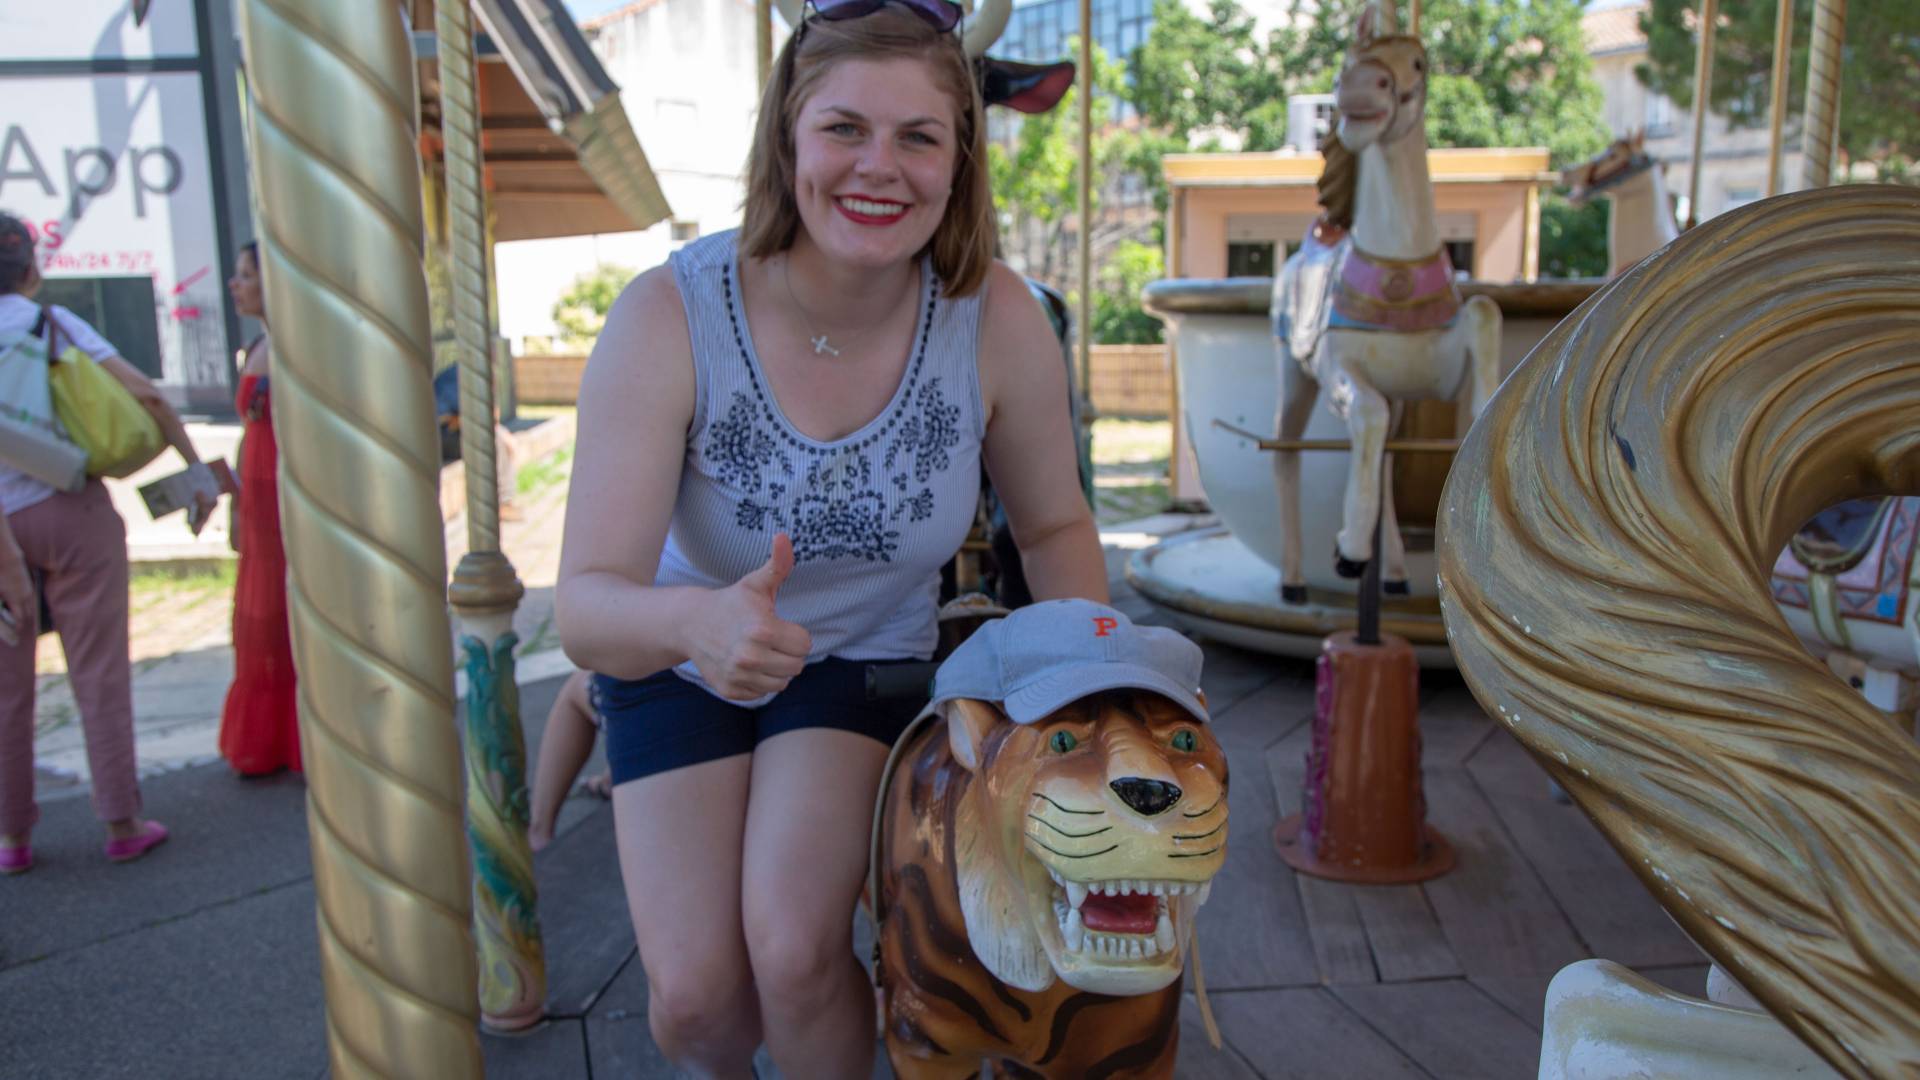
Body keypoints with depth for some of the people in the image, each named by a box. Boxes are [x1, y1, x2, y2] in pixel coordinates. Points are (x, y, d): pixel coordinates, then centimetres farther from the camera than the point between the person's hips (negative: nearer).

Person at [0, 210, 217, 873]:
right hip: (72, 513, -1)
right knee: (99, 674, 6)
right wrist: (195, 468, -4)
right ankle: (122, 824, 9)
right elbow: (145, 395, -11)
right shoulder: (55, 323, -2)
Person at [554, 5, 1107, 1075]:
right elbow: (585, 605, -32)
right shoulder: (669, 316, -27)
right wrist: (693, 620, -53)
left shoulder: (997, 318, -21)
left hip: (865, 659, 1)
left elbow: (1056, 526, -4)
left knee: (795, 950, -21)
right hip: (678, 661, 0)